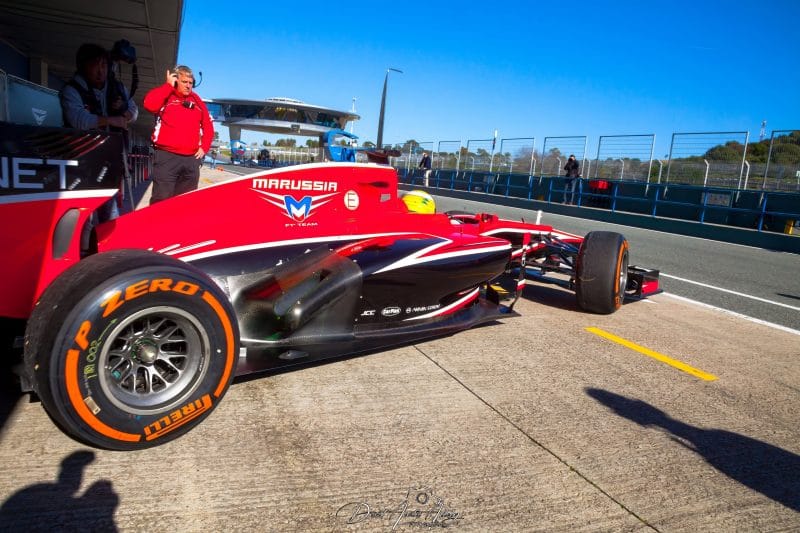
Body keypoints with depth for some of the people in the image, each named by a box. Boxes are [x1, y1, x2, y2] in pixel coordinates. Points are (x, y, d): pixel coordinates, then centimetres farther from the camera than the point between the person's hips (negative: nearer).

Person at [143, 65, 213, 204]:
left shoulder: (197, 101, 17)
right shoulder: (166, 96, 4)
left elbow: (208, 126, 20)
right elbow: (149, 104, -17)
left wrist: (204, 147, 8)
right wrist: (168, 85, -8)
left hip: (192, 159, 5)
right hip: (166, 157, -4)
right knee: (161, 200, -10)